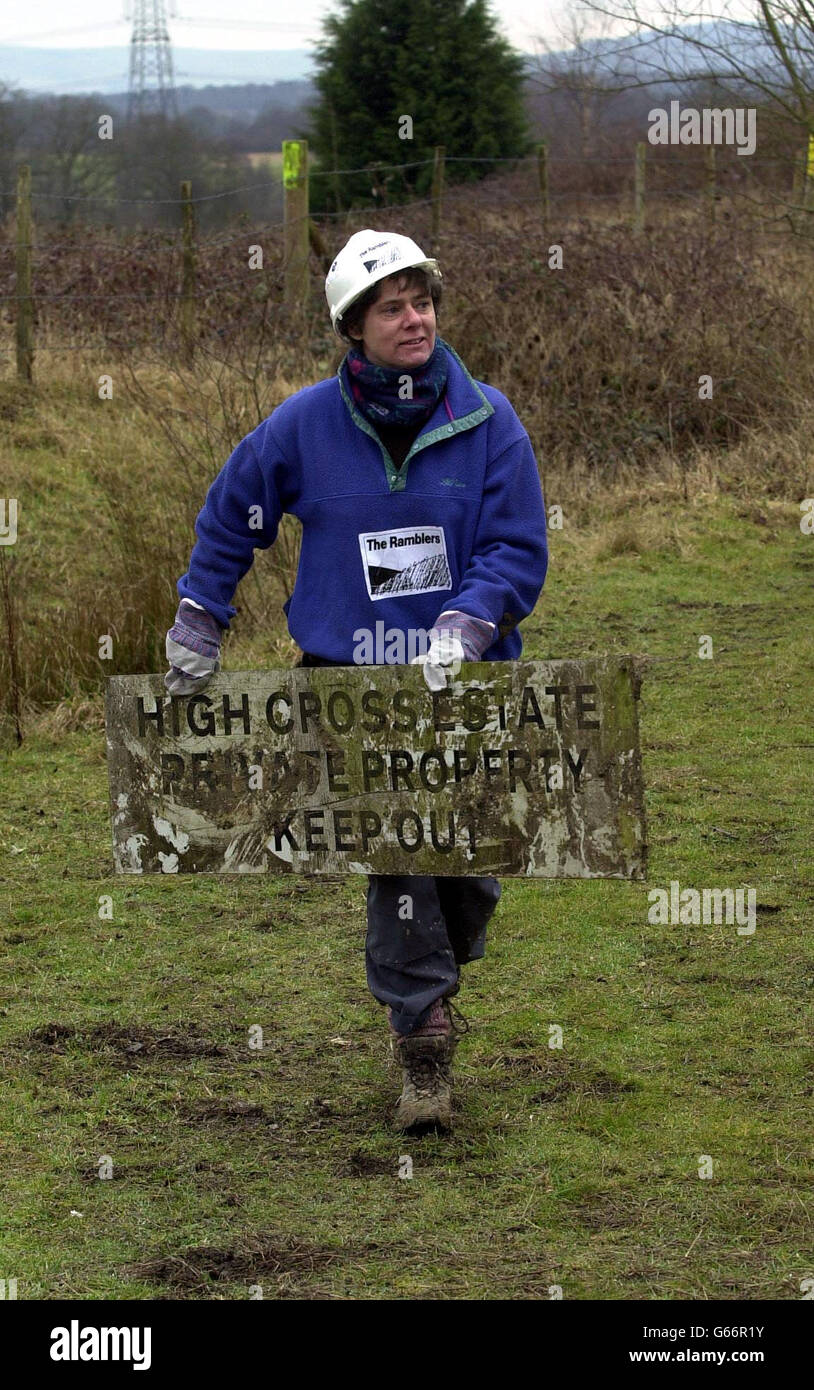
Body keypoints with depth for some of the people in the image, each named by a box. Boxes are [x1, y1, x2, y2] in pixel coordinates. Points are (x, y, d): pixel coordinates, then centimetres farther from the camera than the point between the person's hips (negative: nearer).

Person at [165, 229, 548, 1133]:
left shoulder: (487, 420, -3)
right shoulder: (307, 424, -2)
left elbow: (519, 551, -3)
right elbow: (230, 514, 13)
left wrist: (464, 625, -20)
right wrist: (197, 629, 12)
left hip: (465, 683, 2)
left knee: (471, 866, 8)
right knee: (397, 858, -12)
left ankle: (430, 981, 39)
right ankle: (423, 1053, -5)